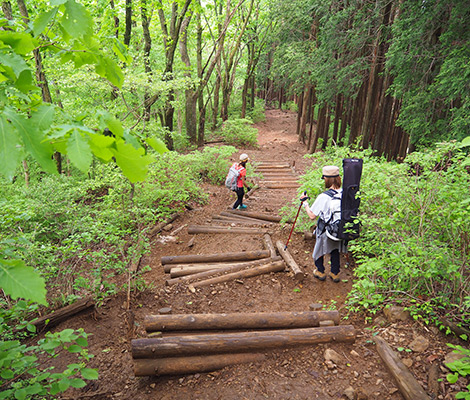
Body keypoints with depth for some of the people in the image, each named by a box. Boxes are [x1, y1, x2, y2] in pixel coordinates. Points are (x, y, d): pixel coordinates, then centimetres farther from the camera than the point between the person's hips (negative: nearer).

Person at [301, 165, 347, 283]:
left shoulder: (323, 197, -26)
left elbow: (312, 216, -18)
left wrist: (305, 203, -5)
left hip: (326, 231, -4)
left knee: (319, 249, 21)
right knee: (335, 251, 26)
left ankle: (320, 272, 35)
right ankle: (335, 273, 37)